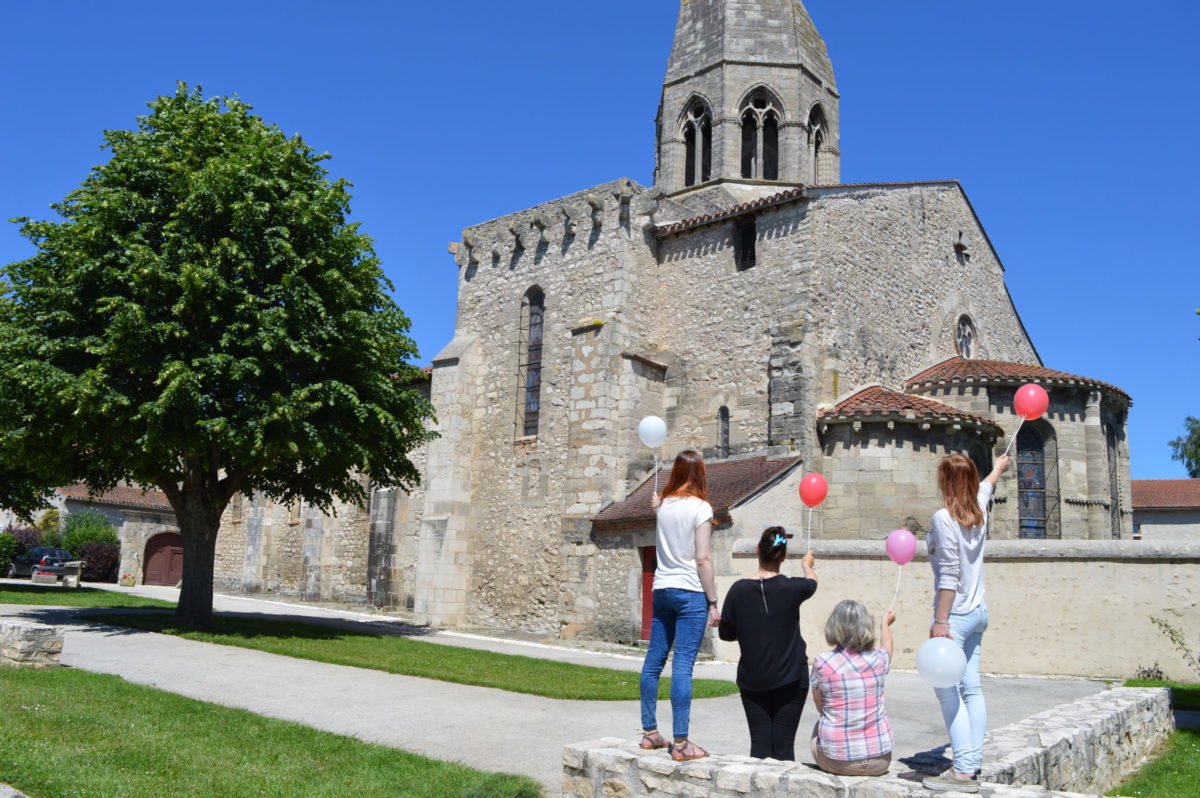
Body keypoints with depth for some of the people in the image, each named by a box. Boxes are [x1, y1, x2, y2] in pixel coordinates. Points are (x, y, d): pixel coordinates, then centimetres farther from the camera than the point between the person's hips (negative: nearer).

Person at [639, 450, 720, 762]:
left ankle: (649, 732, 20)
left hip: (662, 589, 6)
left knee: (654, 662, 11)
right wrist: (713, 602, -6)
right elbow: (703, 559, -11)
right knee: (683, 666, -6)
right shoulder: (700, 507, -8)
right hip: (690, 592, -6)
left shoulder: (663, 505, 7)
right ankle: (680, 743, -4)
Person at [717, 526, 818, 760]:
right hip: (790, 679, -1)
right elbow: (812, 582, 14)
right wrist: (807, 565, 36)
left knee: (759, 743, 6)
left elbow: (725, 633, 1)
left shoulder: (739, 589, -8)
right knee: (784, 743, 3)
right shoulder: (791, 588, -11)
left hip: (752, 681, 2)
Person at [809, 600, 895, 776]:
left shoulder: (821, 663, -13)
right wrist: (886, 623, 40)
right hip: (879, 761, 1)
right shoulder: (878, 659, -8)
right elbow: (887, 646, 19)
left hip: (836, 761, -1)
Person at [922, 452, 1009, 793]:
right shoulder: (979, 511, 7)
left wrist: (940, 621, -19)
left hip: (956, 615, -8)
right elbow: (984, 487, 31)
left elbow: (949, 575, -19)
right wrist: (998, 467, 52)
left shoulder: (944, 517, -15)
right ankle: (972, 763, 13)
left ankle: (963, 772, -10)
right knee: (970, 688, 10)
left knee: (948, 690, -8)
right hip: (978, 612, 9)